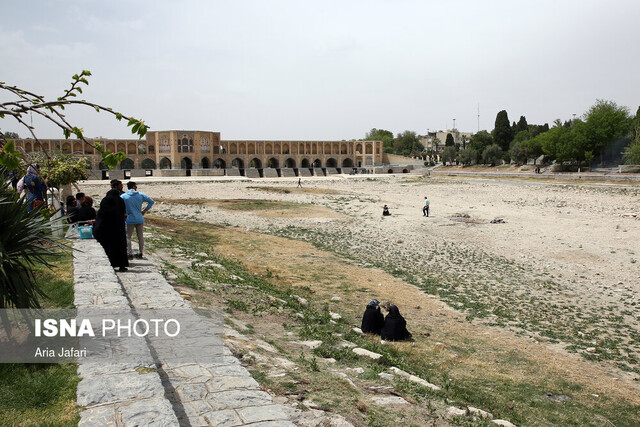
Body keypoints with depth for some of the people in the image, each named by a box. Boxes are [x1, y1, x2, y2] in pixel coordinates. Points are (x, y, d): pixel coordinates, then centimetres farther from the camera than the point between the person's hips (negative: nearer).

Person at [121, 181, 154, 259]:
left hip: (130, 220, -2)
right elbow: (151, 201, 5)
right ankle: (141, 253, 15)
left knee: (128, 237, 6)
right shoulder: (141, 195, 3)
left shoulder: (123, 196, -2)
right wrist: (145, 210, 9)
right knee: (140, 236, 11)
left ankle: (129, 253, 1)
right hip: (140, 219, 2)